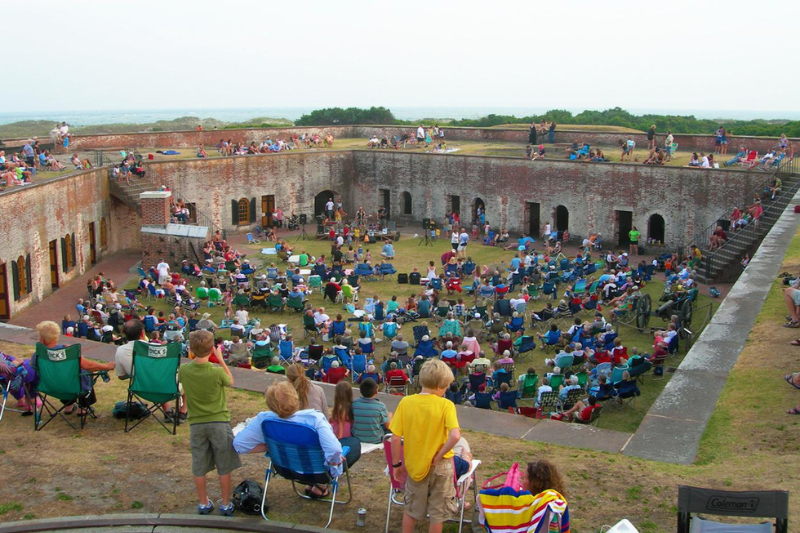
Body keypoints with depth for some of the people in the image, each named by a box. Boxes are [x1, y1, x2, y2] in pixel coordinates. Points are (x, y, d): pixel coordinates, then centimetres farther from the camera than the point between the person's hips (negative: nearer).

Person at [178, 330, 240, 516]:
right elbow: (231, 382, 2)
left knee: (199, 467, 15)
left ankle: (203, 504, 26)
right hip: (219, 422, -3)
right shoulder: (217, 371, -20)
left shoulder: (183, 370, -11)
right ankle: (226, 505, 19)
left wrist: (192, 357, 7)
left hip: (196, 423, 3)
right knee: (224, 467, 11)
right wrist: (221, 360, 1)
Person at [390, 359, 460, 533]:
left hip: (414, 465, 2)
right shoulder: (446, 405, -16)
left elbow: (395, 438, -9)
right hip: (439, 467, -2)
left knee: (411, 509, 22)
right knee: (437, 513, 14)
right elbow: (455, 436, -29)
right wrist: (440, 454, -14)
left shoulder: (406, 402, -9)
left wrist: (396, 464, 3)